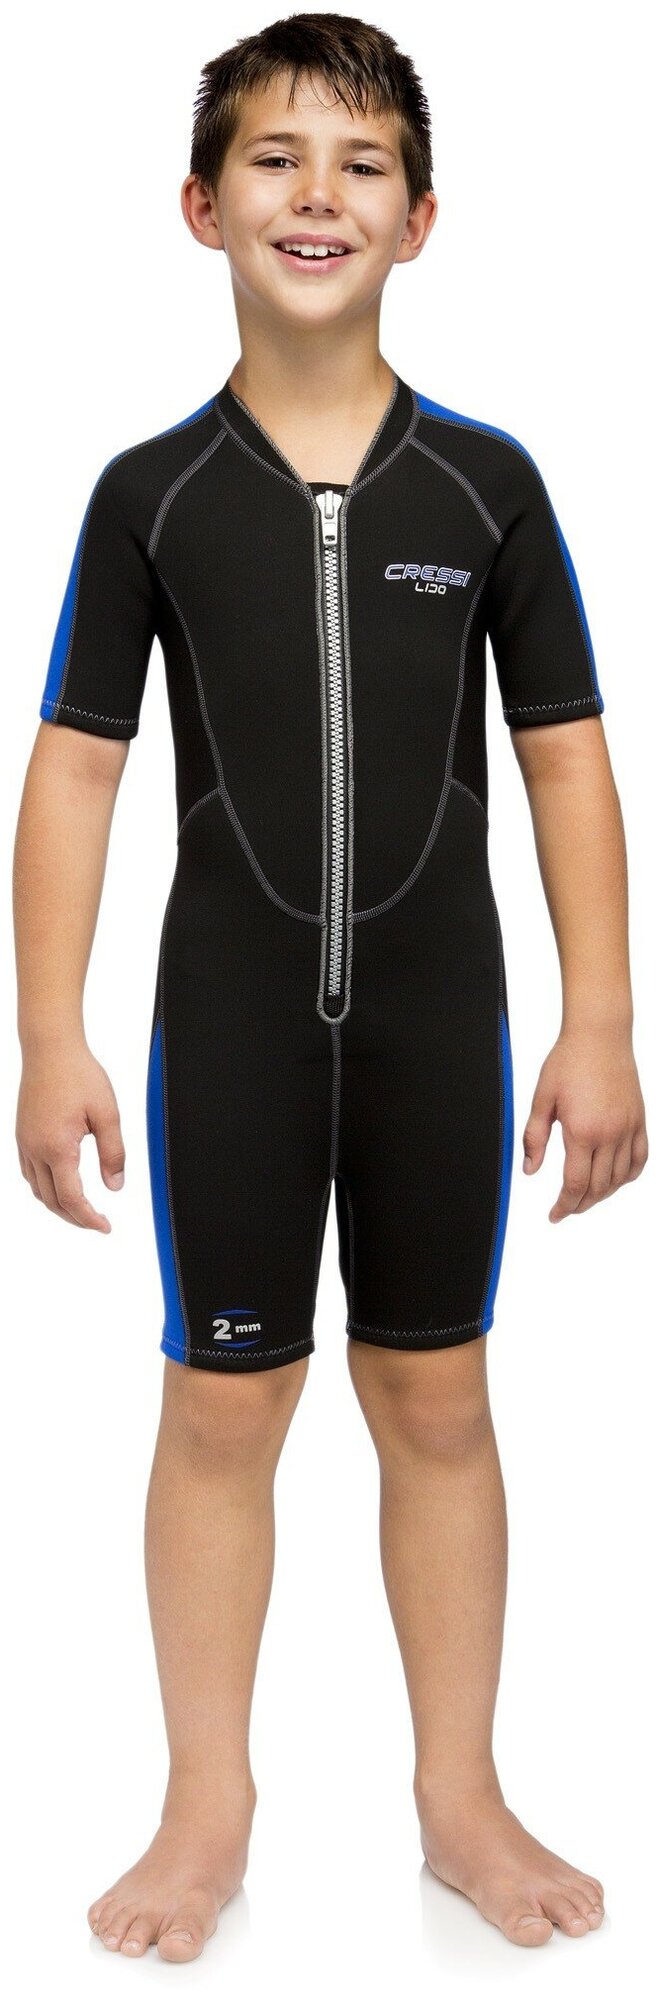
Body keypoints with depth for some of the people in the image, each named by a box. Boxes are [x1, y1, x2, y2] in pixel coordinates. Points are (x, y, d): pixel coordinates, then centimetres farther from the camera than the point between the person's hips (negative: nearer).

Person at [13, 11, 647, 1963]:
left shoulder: (487, 482, -1)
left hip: (439, 1014, 1)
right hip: (230, 1018, 0)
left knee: (435, 1398, 10)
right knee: (224, 1405, 8)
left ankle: (461, 1797, 26)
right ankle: (209, 1807, 25)